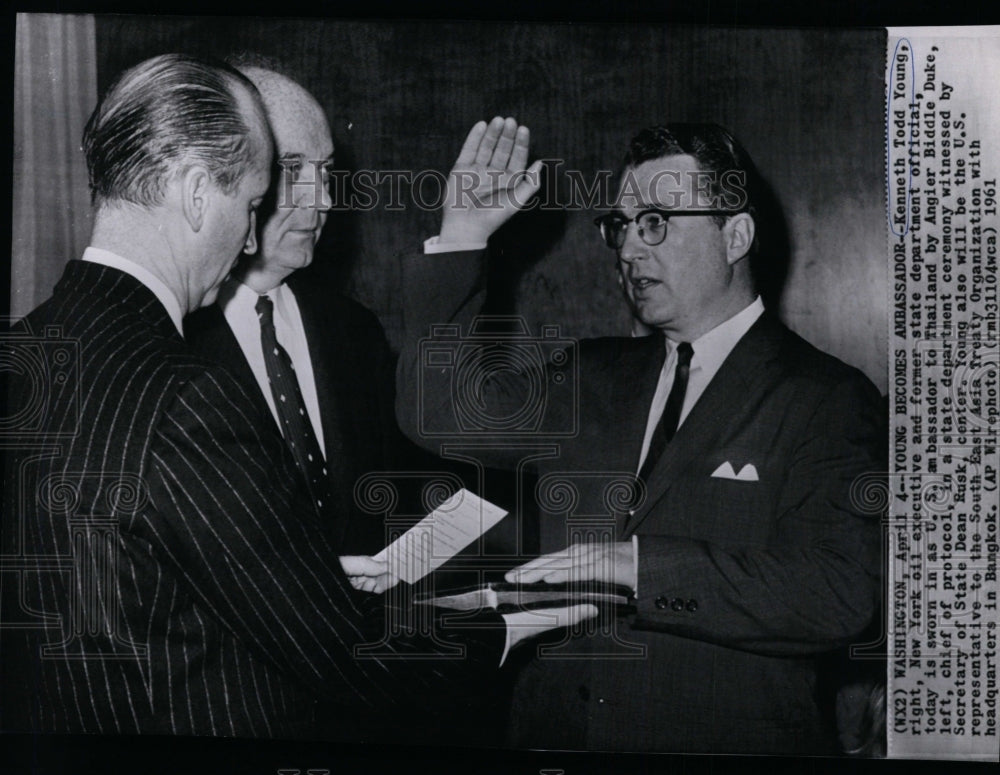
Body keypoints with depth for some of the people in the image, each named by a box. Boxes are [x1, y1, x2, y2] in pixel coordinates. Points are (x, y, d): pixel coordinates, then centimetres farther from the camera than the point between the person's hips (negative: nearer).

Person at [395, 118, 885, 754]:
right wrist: (463, 235, 3)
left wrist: (641, 565, -19)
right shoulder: (595, 378, 15)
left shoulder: (829, 400, -2)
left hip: (727, 747, -4)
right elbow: (442, 413, 7)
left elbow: (839, 594, -14)